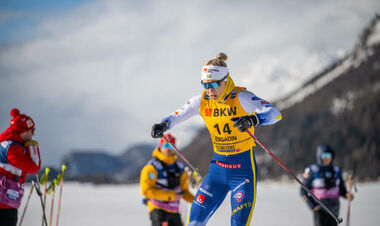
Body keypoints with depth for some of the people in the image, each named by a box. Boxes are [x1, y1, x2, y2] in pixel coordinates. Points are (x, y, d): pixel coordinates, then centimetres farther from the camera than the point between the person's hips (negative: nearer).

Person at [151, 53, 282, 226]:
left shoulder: (241, 98, -16)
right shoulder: (202, 101, -2)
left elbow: (275, 114, -26)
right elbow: (178, 115, 5)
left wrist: (253, 119, -45)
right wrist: (163, 125, -18)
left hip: (243, 167, -5)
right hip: (218, 166, 5)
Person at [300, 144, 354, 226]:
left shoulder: (336, 170, 6)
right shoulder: (311, 171, -8)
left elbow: (342, 190, 12)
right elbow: (303, 192, -4)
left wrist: (347, 195, -10)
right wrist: (313, 206, -14)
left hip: (334, 210, 5)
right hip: (319, 209, -5)